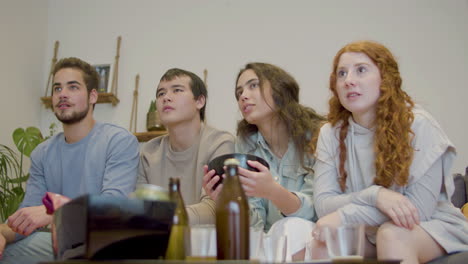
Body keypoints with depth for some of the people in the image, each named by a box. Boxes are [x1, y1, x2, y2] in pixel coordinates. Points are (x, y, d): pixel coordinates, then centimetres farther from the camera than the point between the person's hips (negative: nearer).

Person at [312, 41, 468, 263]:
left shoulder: (417, 124, -15)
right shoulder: (331, 133, -3)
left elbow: (420, 207, -19)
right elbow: (323, 204, -11)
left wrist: (345, 215, -25)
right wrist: (374, 195, -30)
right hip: (370, 231, 3)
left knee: (391, 234, -34)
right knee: (322, 242, -25)